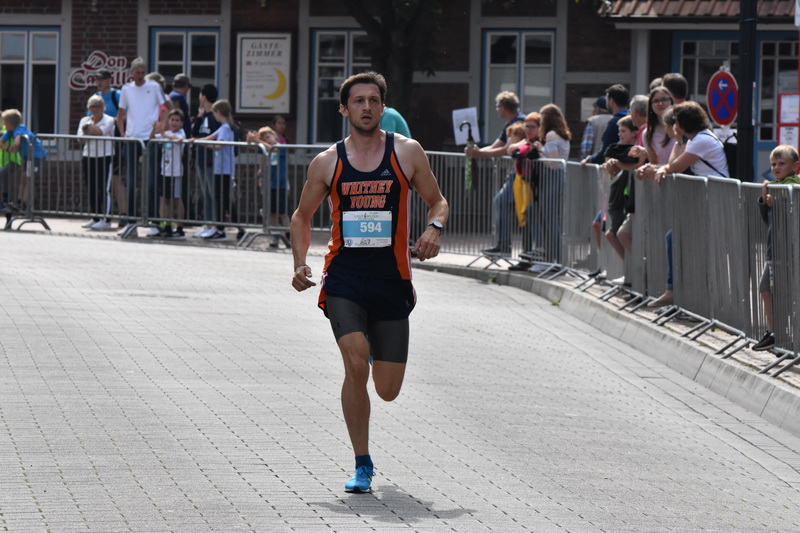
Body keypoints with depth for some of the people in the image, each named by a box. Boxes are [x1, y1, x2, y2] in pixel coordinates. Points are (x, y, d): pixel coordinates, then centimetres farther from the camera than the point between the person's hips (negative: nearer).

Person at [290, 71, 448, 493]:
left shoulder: (407, 153, 1)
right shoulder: (327, 162, 3)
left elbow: (437, 201, 10)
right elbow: (302, 216, 14)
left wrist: (434, 229, -13)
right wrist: (300, 263, -1)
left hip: (391, 280, 1)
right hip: (344, 277, -1)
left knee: (388, 390, 5)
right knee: (356, 366, -22)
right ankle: (362, 465, -7)